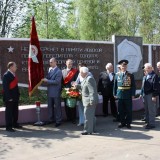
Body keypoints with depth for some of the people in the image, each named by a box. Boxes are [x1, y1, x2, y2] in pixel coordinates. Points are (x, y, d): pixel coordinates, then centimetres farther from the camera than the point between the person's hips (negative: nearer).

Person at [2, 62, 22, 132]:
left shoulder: (13, 74, 12)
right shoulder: (6, 75, -15)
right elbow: (5, 87, -18)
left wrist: (18, 94, 13)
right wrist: (9, 97, -22)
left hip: (15, 97, 9)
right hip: (9, 98, -9)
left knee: (15, 111, 16)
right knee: (9, 112, -1)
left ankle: (15, 124, 29)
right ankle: (8, 127, 6)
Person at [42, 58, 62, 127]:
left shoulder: (58, 71, -13)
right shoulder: (49, 69, 9)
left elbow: (56, 81, -19)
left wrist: (47, 80, -18)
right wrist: (44, 79, -3)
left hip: (56, 92, -7)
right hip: (50, 91, 7)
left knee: (57, 107, 3)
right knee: (50, 106, 15)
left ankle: (58, 121, 12)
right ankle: (51, 119, 27)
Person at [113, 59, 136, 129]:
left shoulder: (130, 75, 0)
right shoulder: (117, 75, 5)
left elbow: (133, 86, -1)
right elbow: (115, 85, 8)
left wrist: (133, 94, -8)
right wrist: (115, 94, 4)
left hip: (128, 95, -2)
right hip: (120, 95, 2)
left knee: (129, 110, 5)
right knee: (121, 110, 8)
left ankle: (128, 123, 16)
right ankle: (122, 122, 21)